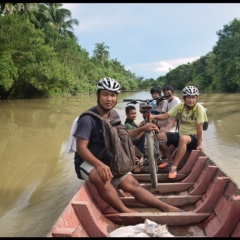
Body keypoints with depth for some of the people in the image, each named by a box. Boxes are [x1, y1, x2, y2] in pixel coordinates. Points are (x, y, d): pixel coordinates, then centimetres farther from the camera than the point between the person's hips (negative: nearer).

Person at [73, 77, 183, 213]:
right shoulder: (88, 119, -20)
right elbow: (81, 148, -23)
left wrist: (142, 129, 8)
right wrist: (99, 164, -38)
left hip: (108, 161, 6)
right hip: (87, 162, -6)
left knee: (133, 184, -6)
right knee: (102, 178, -38)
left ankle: (166, 208, -5)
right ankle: (125, 211, -23)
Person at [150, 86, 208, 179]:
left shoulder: (200, 109, -16)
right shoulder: (179, 106, -3)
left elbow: (199, 128, -15)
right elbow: (166, 115, -10)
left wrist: (199, 144, -12)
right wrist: (154, 116, -27)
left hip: (193, 138, -5)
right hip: (180, 135, 5)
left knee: (183, 138, -40)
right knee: (160, 136, -15)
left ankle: (174, 166, -27)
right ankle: (169, 160, 6)